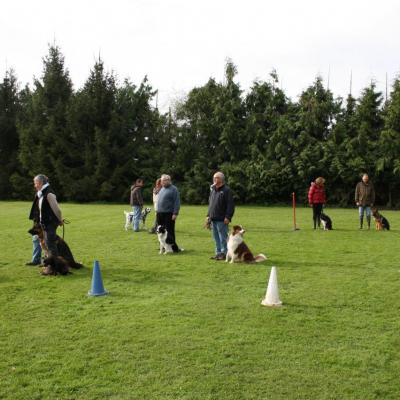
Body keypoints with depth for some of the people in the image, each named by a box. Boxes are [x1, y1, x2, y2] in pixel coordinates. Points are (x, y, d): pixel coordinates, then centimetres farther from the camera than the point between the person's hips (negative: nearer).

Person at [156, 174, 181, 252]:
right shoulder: (162, 189, 17)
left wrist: (175, 213, -19)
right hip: (160, 213, 8)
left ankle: (174, 248, 0)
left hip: (169, 214, -8)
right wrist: (158, 211, 19)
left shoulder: (173, 189, -7)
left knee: (169, 232, -7)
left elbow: (177, 202, -13)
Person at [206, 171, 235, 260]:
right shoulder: (212, 190, 17)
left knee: (223, 237, -3)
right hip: (213, 219, 8)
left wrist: (228, 217, -18)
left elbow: (230, 205, -13)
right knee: (216, 238, 13)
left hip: (221, 220, -8)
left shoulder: (226, 190, -8)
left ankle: (224, 253, 5)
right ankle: (218, 252, 21)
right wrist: (208, 215, 17)